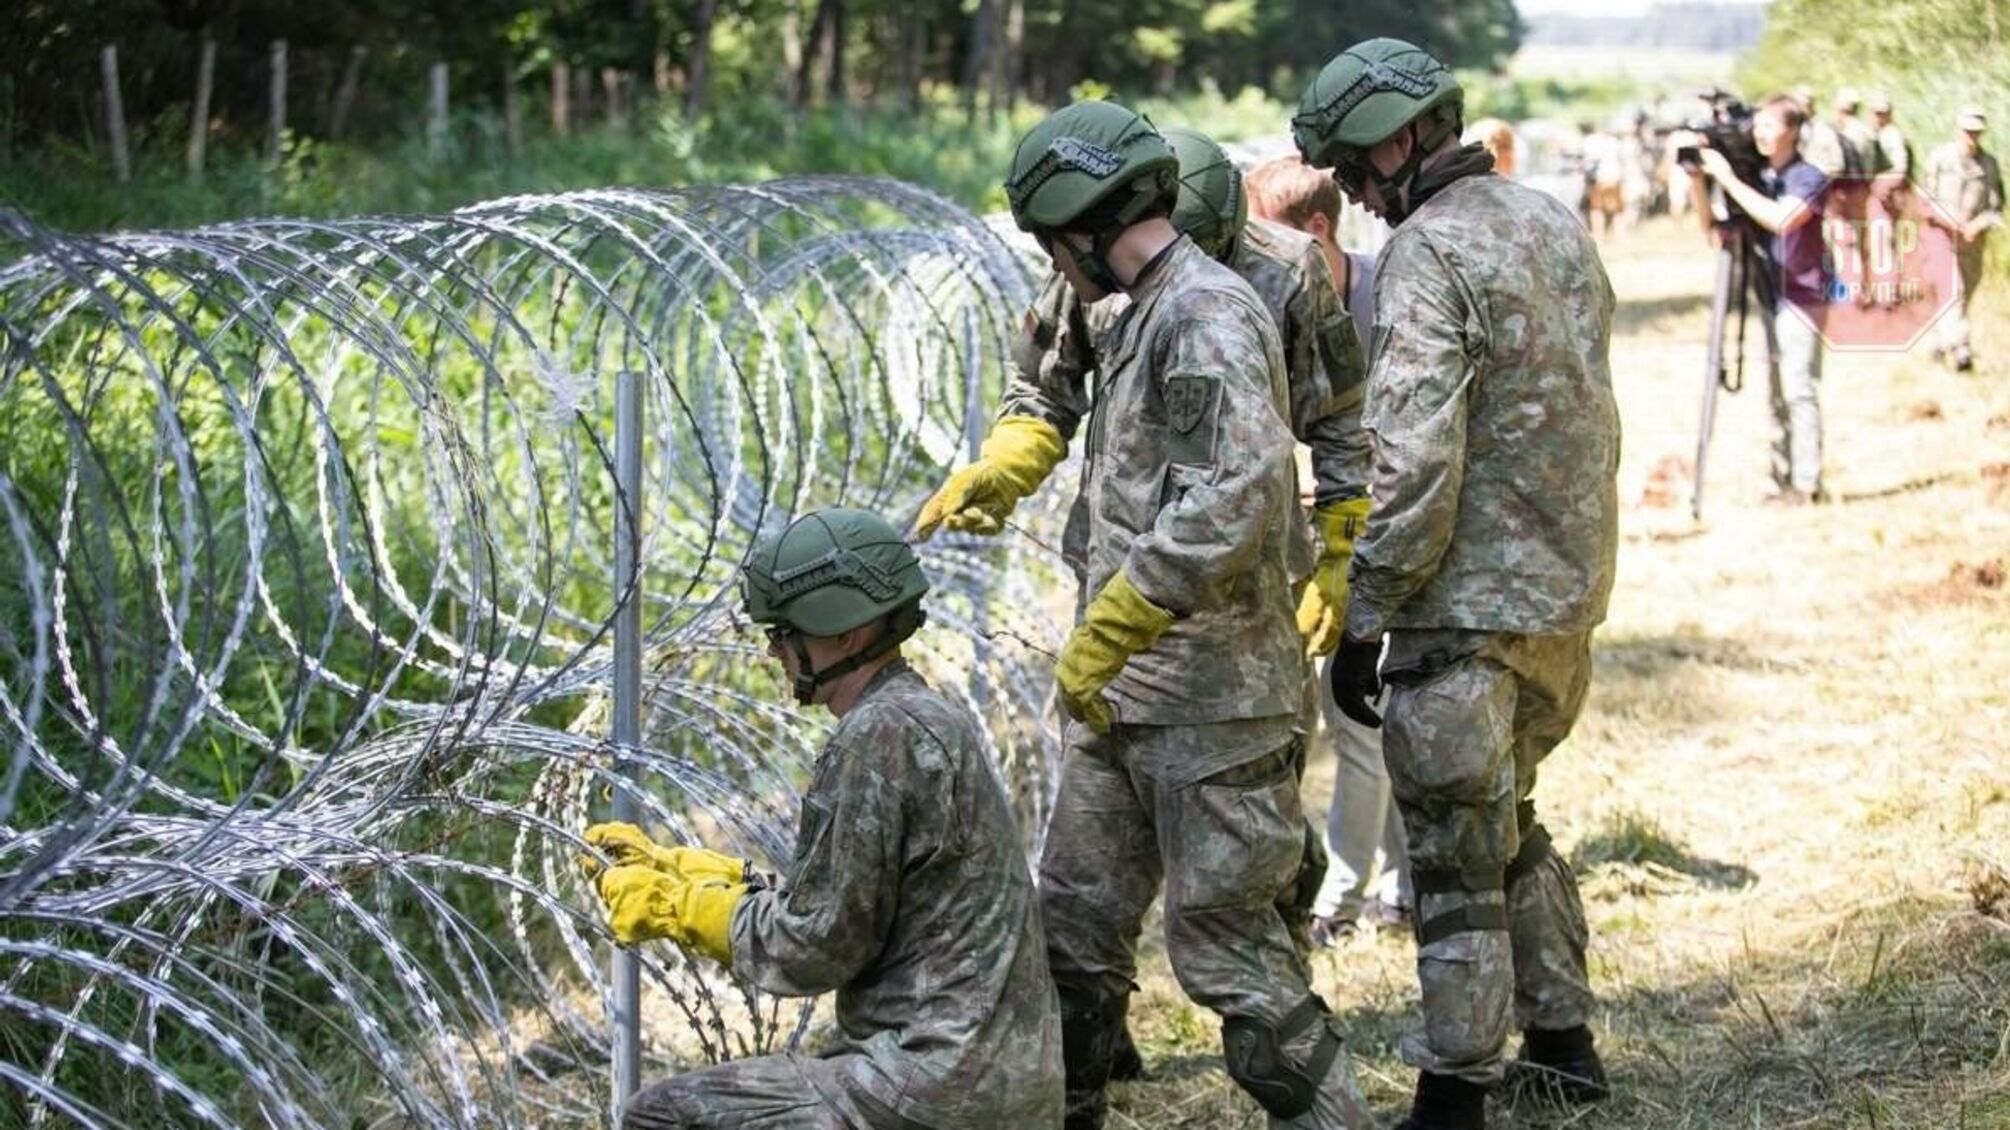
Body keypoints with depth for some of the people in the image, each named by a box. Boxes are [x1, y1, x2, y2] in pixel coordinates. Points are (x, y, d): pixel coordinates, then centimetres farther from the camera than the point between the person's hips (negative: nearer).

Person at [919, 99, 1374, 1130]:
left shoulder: (1208, 316, -16)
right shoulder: (1142, 317, 15)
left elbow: (1232, 501, -29)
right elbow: (1052, 396, 36)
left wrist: (1103, 635, -25)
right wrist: (999, 469, 16)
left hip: (1210, 700, -10)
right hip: (1125, 696, 10)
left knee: (1224, 945, -4)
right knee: (1075, 924, 15)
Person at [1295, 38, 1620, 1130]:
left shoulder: (1428, 253, -18)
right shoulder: (1554, 222, 9)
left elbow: (1413, 465, -23)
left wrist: (1363, 623, -17)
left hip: (1472, 609, -9)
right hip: (1568, 597, 9)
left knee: (1457, 860, 1)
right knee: (1510, 826, 24)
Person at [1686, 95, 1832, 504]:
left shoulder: (1810, 179, -9)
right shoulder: (1758, 179, 11)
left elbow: (1781, 219, -27)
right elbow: (1717, 230, 9)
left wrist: (1728, 179, -23)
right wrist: (1698, 185, -6)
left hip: (1802, 298, -7)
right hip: (1769, 298, 7)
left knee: (1799, 390, -9)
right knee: (1777, 393, 9)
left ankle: (1806, 484, -8)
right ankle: (1781, 480, 14)